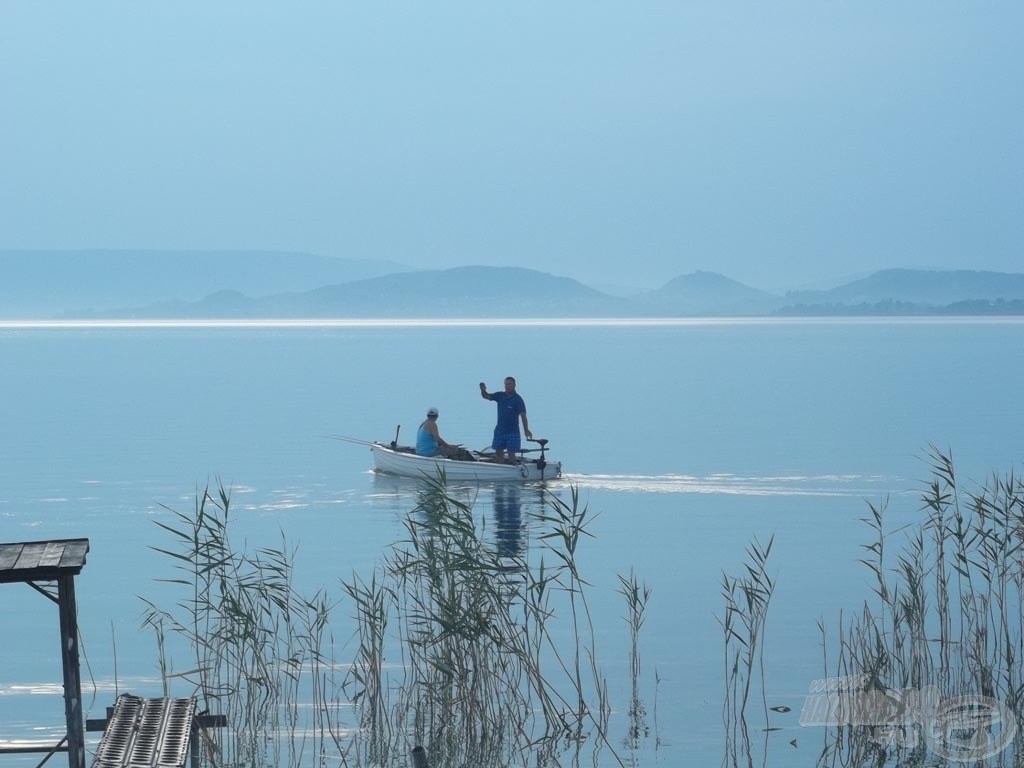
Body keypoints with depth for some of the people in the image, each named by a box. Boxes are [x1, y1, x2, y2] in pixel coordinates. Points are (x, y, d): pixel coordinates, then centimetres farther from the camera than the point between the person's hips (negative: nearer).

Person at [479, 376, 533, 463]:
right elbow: (486, 396, 7)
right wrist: (483, 390, -17)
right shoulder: (500, 396, 6)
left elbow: (523, 415, -17)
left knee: (511, 453, -7)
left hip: (512, 431, -5)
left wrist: (526, 430, -28)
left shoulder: (518, 400, -9)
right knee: (498, 452, 6)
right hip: (500, 429, 5)